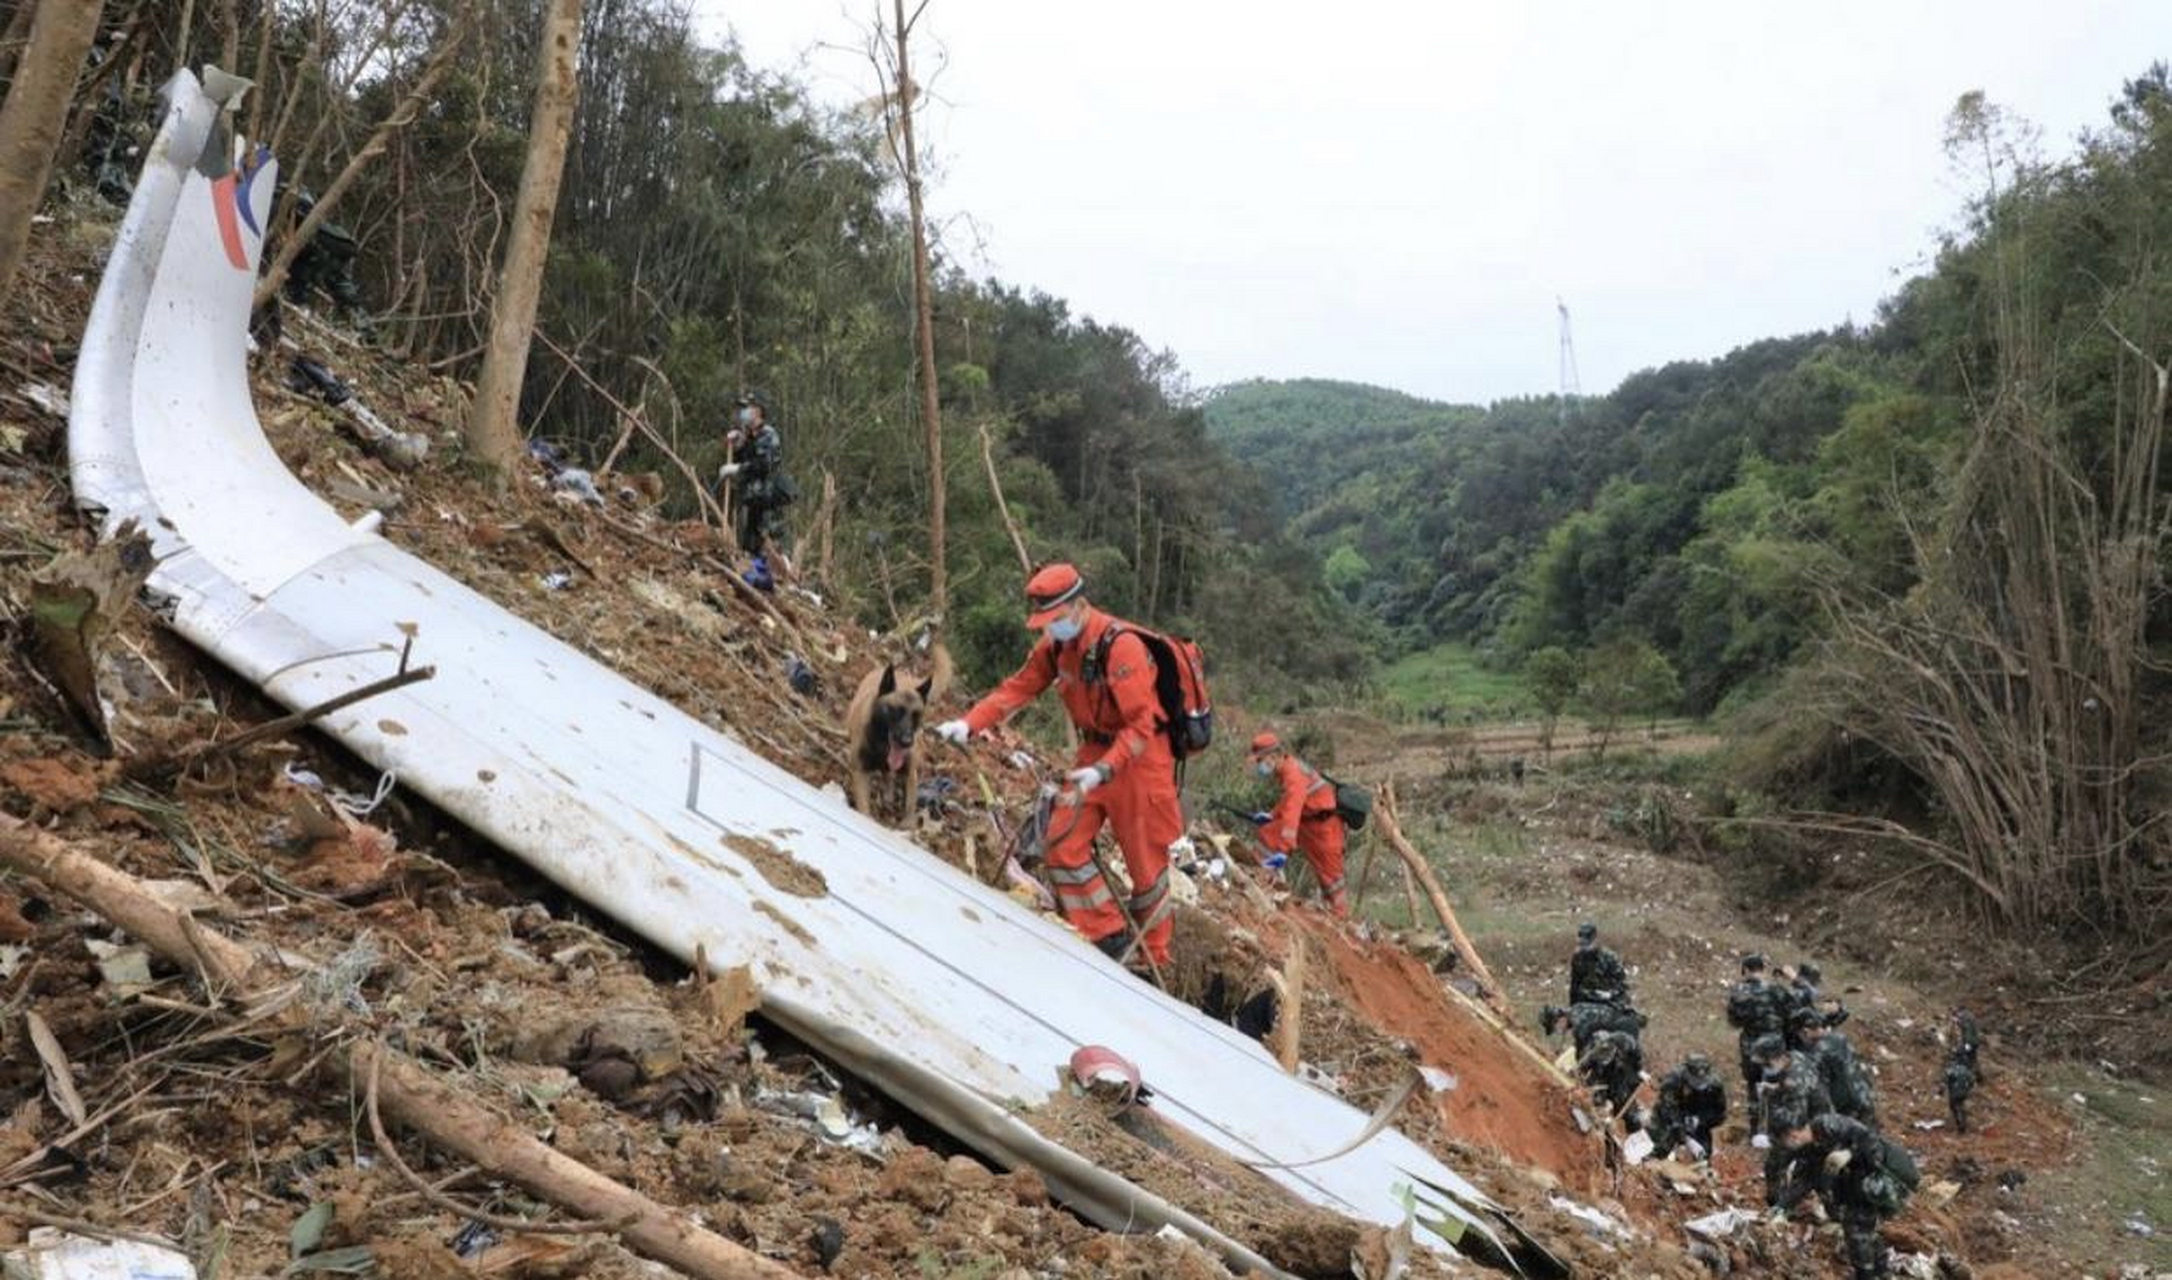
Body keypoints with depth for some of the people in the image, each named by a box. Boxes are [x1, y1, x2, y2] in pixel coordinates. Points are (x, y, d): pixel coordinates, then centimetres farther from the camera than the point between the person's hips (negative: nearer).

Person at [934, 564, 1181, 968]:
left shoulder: (1121, 646, -26)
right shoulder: (1056, 643, -2)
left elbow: (1140, 725, -27)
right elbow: (1018, 688, -1)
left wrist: (1103, 770, -38)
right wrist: (969, 724, -14)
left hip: (1139, 757, -7)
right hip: (1095, 752, 7)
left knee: (1145, 860, 4)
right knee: (1063, 843, 0)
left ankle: (1154, 959, 20)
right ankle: (1109, 936, 11)